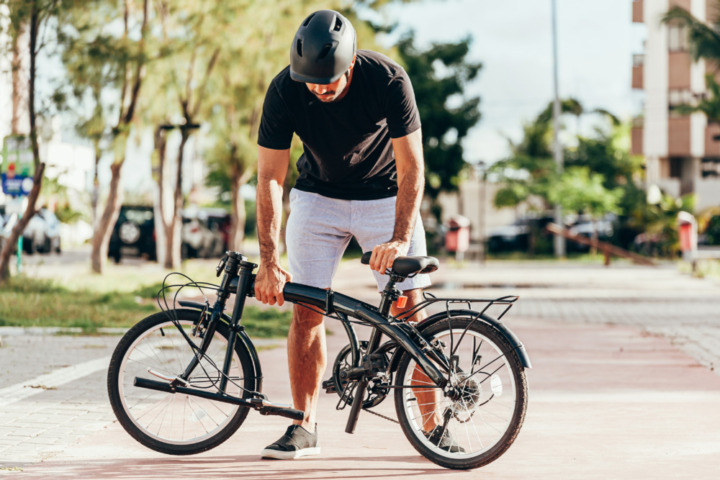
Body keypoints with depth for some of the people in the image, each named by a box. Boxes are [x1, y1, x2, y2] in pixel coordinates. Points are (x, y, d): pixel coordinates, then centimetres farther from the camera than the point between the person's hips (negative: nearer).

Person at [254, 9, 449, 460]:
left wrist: (401, 240, -34)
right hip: (318, 198, 1)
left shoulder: (388, 80, -27)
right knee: (307, 310, -7)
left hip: (385, 196, -1)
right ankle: (304, 427, 2)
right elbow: (270, 177, -19)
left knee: (409, 309, -9)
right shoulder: (284, 91, -23)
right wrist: (269, 261, -26)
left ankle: (433, 423, -1)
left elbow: (410, 167, -23)